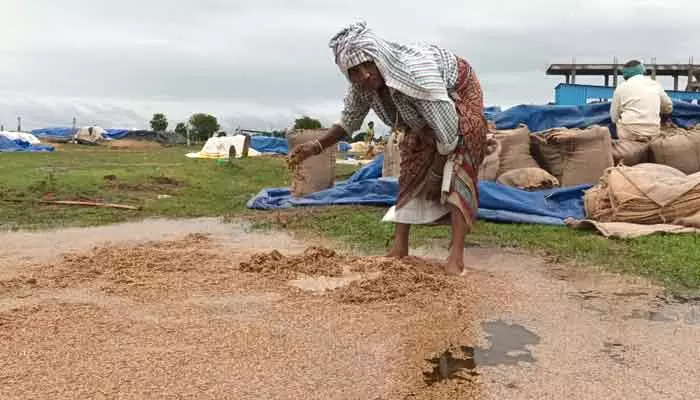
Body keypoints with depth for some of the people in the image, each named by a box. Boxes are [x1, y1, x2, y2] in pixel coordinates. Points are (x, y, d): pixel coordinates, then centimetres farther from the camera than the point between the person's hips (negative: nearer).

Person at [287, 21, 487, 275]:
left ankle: (456, 254, -27)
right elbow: (349, 120, -3)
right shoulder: (361, 86, -23)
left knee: (457, 167, -22)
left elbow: (447, 131, -36)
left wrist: (436, 174, -22)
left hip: (459, 95, -6)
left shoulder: (416, 72, -44)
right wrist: (316, 147, -16)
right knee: (412, 168, -2)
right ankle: (399, 246, 1)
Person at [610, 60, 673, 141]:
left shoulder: (621, 88, 2)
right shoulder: (655, 84, 12)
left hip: (628, 135, -3)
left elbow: (614, 117, 2)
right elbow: (668, 108, 23)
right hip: (652, 134, 3)